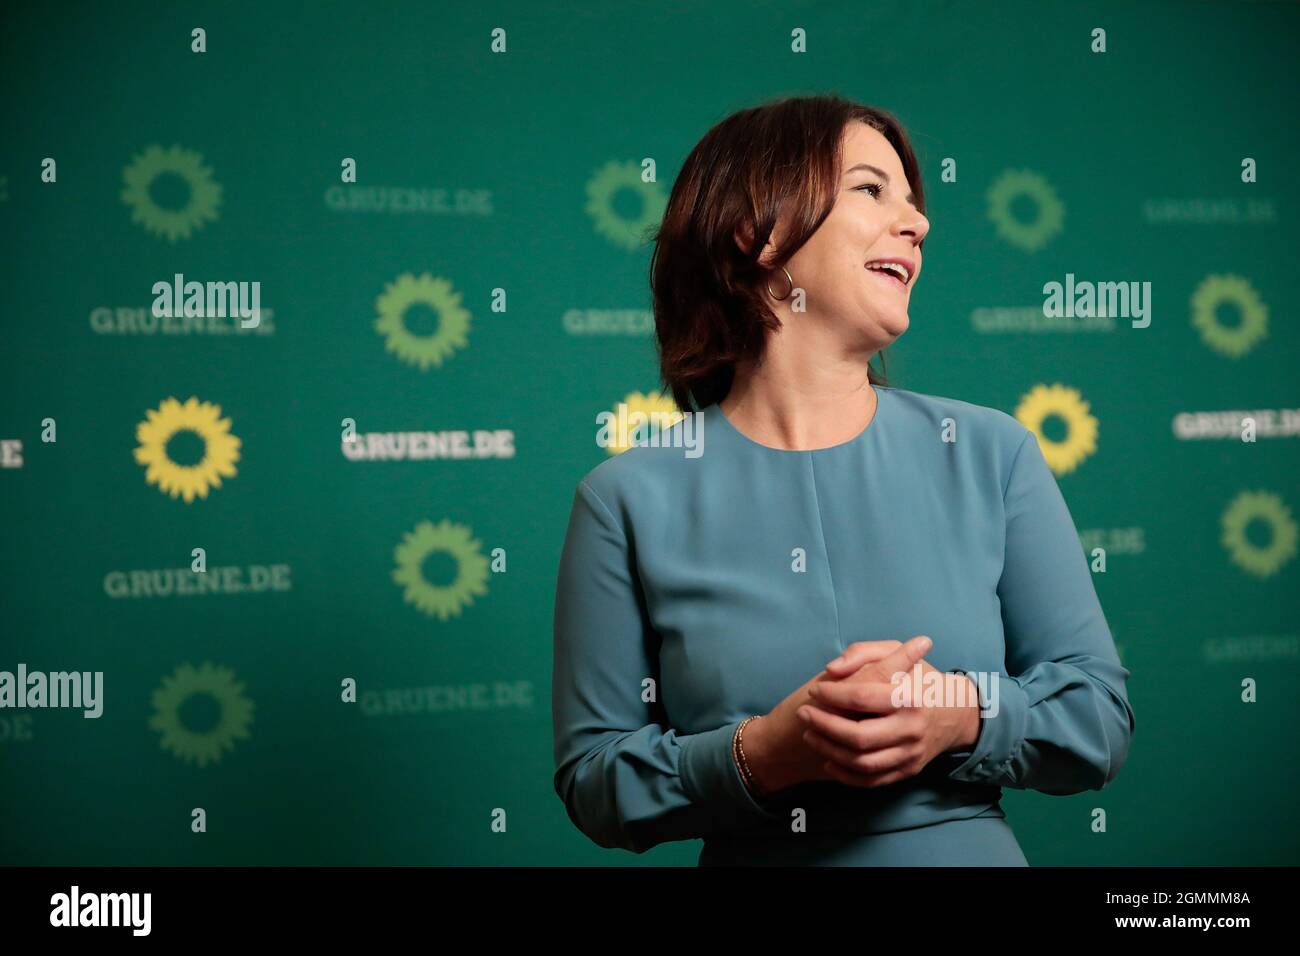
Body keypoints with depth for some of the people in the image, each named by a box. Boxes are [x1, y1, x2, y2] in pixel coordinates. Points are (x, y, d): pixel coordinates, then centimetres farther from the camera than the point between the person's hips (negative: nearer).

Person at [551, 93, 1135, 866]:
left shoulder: (991, 454, -5)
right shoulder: (630, 500, -9)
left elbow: (1101, 719, -3)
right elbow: (593, 780, -9)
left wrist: (964, 715, -21)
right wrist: (762, 753, -24)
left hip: (974, 845, 2)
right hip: (751, 854, -1)